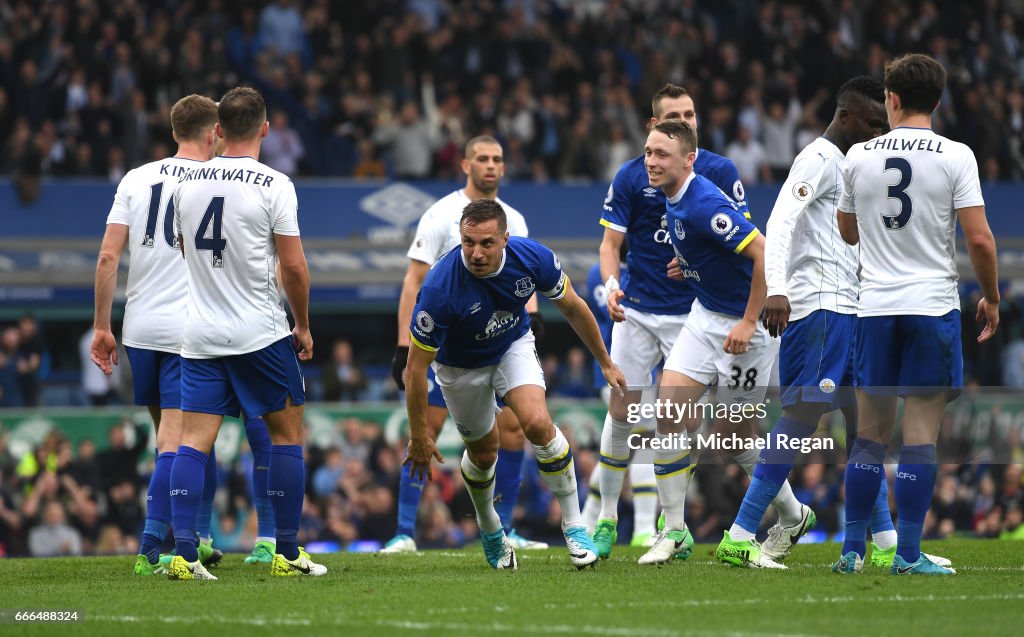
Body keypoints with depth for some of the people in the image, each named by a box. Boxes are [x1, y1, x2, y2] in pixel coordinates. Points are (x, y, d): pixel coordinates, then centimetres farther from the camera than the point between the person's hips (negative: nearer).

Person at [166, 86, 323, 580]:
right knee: (286, 433, 10)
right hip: (261, 333, -4)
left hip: (199, 334, 4)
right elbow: (292, 266, -10)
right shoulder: (274, 186, -10)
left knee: (194, 440, 1)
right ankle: (287, 554, 11)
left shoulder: (187, 183, 5)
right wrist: (303, 326, 3)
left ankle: (183, 552, -11)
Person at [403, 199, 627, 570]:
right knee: (484, 452, 11)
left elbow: (572, 307, -6)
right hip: (461, 366, -1)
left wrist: (605, 363, 3)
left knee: (538, 423, -22)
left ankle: (574, 525, -9)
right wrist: (419, 436, -21)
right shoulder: (440, 288, -38)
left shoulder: (534, 258, -28)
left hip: (514, 345, 1)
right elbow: (417, 365, -27)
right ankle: (490, 531, 43)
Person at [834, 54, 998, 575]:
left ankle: (853, 550, 9)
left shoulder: (858, 156, 3)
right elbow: (979, 241, -10)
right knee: (921, 431, -1)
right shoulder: (954, 156, -6)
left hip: (875, 309, 3)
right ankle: (908, 555, -3)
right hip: (933, 307, -3)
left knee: (871, 431, 10)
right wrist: (991, 298, 5)